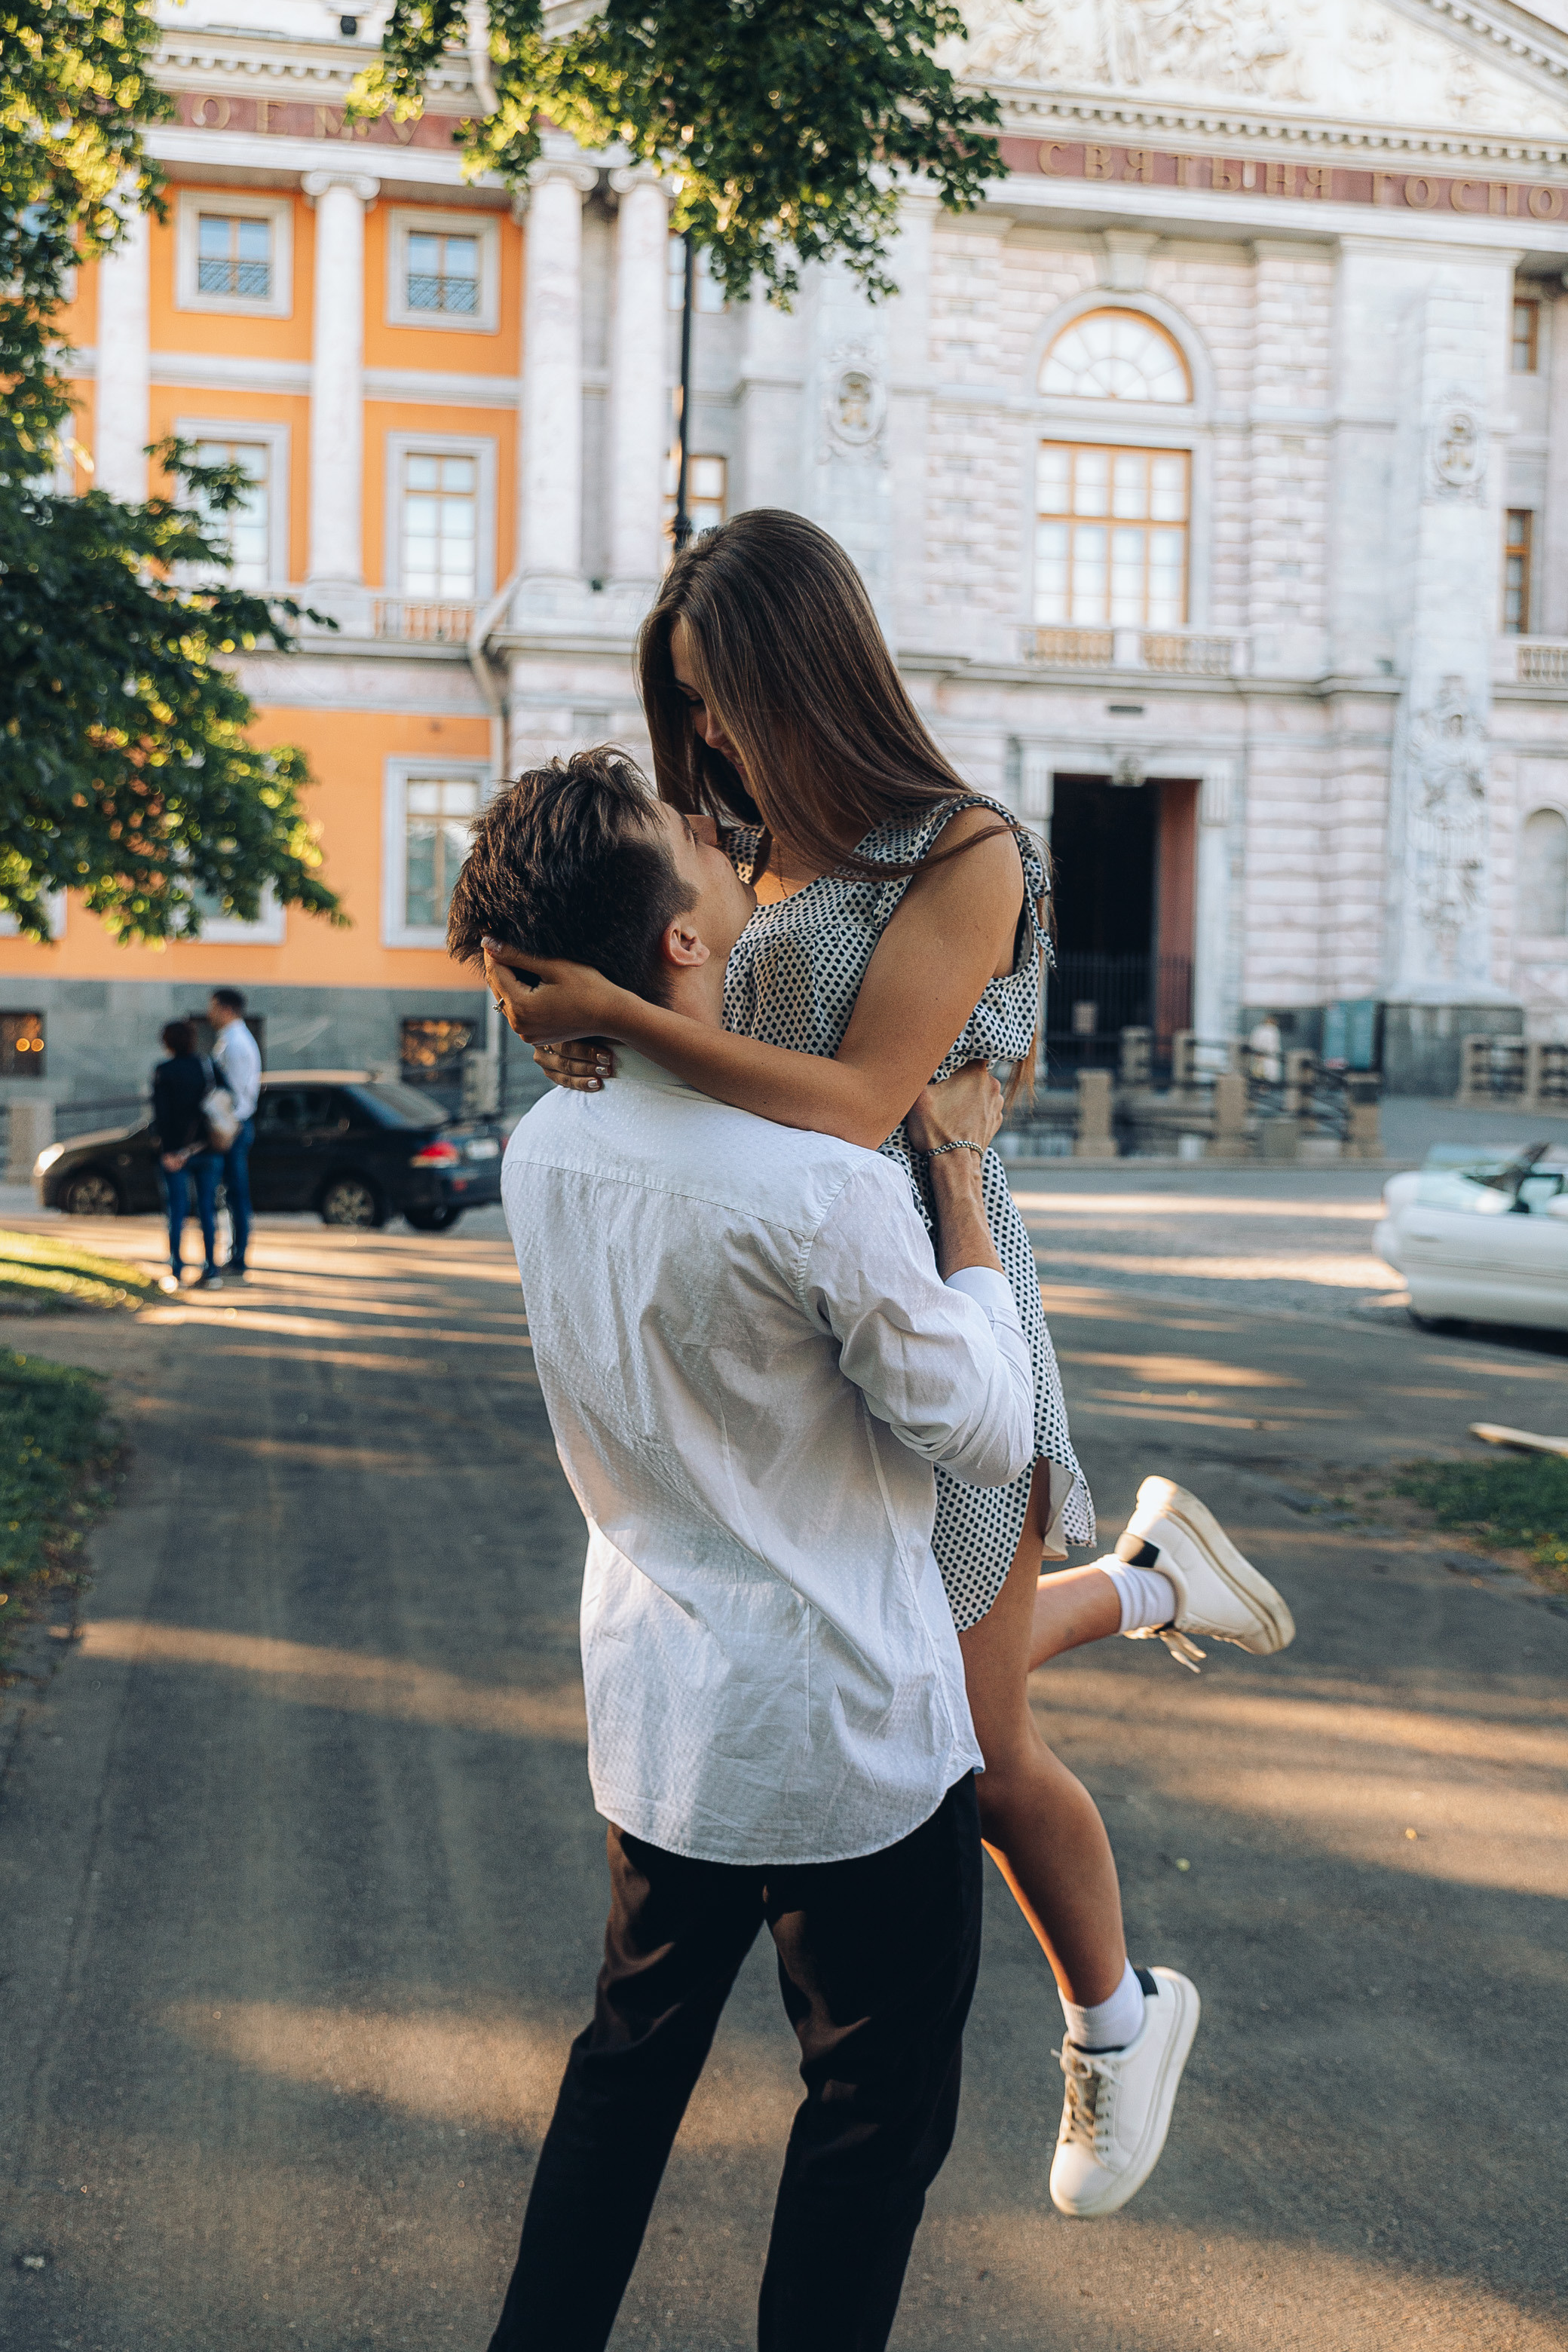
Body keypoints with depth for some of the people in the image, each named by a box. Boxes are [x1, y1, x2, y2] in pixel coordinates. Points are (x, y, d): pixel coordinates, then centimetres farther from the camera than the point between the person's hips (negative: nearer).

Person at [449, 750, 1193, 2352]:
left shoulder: (540, 1149, -3)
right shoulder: (820, 1184, -26)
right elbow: (988, 1436, -14)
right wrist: (958, 1167, -9)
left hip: (652, 1714, 7)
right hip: (847, 1739, -7)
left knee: (629, 2062, 24)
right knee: (876, 2116, 13)